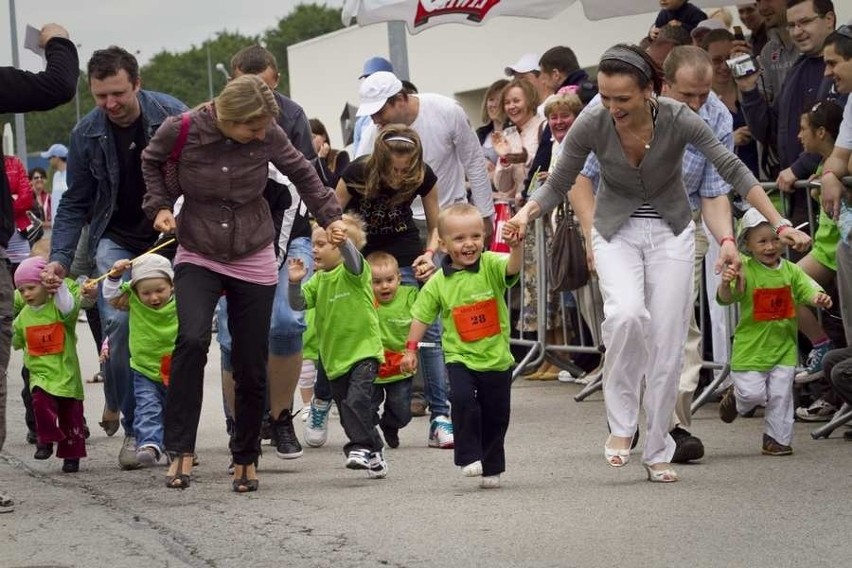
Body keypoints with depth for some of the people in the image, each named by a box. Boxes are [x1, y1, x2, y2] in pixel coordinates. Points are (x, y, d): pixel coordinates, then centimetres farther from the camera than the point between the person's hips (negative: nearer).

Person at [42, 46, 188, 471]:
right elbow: (75, 204, 0)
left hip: (171, 236, -1)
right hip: (117, 240, 1)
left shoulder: (172, 116, -14)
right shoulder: (86, 134, -8)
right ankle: (132, 427, -8)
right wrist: (60, 257, -12)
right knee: (117, 322, -17)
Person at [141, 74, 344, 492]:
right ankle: (179, 452, -23)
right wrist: (159, 206, -5)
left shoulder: (268, 136, -10)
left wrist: (330, 217, 5)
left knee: (251, 367, 1)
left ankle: (245, 458, 20)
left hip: (253, 261, 2)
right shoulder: (182, 130, -15)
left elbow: (302, 173, 9)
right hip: (198, 257, -2)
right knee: (192, 338, -27)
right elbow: (151, 162, 7)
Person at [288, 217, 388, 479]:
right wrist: (295, 282, -14)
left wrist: (342, 239, -51)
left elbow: (352, 256, -31)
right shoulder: (318, 279, 10)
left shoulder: (353, 270, -8)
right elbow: (298, 304, 4)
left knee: (357, 399, -26)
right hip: (335, 357, 7)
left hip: (364, 350, -7)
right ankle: (374, 455, 24)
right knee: (347, 410, 12)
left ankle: (362, 448, -24)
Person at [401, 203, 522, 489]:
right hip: (460, 357, -1)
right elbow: (422, 316, 8)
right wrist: (410, 349, 7)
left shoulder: (491, 265, -5)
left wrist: (516, 247, -45)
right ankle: (469, 457, -13)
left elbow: (513, 267, -25)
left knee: (496, 415, 9)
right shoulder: (438, 283, -2)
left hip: (497, 358, 1)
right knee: (462, 398, -25)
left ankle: (491, 468, 27)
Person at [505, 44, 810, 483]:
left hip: (671, 231, 0)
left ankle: (658, 451, 10)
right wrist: (526, 213, -30)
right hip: (617, 231, 0)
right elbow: (557, 184, -9)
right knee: (627, 313, -28)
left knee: (667, 343, -3)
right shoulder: (591, 125, -21)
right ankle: (621, 423, -12)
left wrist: (779, 224, -21)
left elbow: (732, 170, -16)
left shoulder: (677, 119, -23)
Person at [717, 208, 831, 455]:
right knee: (752, 393, -6)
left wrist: (819, 298, -28)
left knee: (780, 395, 2)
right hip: (751, 346, -3)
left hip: (784, 345, 3)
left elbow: (807, 291, -5)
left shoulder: (791, 271, 2)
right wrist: (726, 284, -41)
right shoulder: (745, 271, -10)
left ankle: (777, 439, 16)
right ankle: (735, 397, 29)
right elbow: (725, 299, -18)